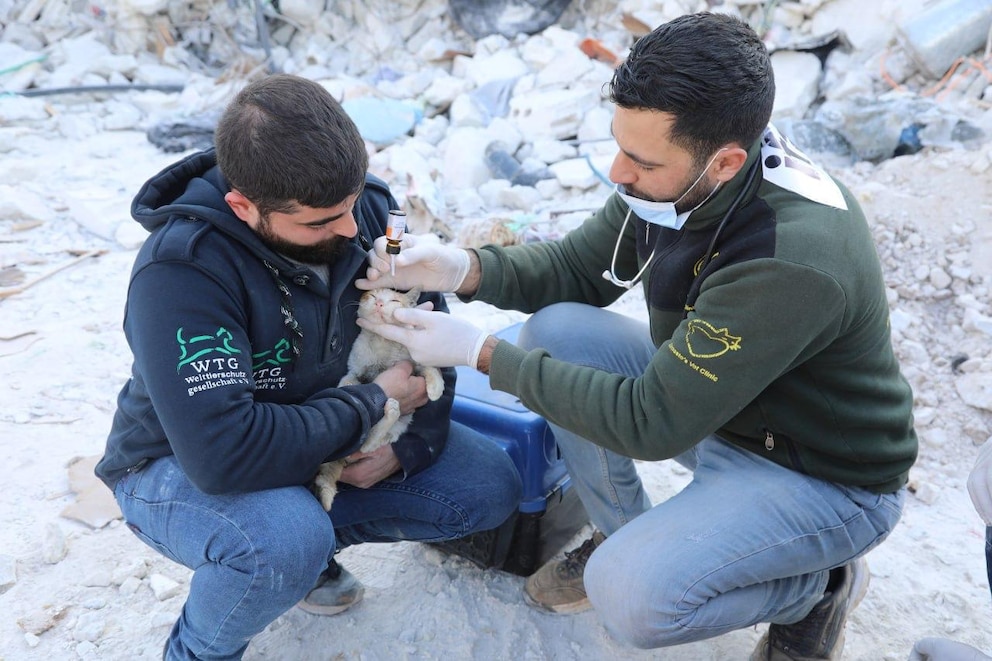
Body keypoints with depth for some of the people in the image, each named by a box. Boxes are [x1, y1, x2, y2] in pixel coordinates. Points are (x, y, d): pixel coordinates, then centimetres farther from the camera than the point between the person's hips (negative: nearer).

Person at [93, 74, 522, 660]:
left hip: (329, 446, 6)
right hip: (183, 466, -5)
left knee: (491, 489, -5)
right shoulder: (180, 272, -32)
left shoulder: (368, 209, -14)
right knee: (287, 548, -38)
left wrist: (412, 441, -17)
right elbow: (225, 452, -40)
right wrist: (375, 402, -28)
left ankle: (307, 534, 12)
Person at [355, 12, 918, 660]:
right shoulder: (673, 176, -14)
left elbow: (650, 423, -32)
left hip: (828, 477, -6)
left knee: (629, 594, -27)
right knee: (558, 331, -11)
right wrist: (464, 267, -19)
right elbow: (579, 268, -1)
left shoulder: (795, 261, -37)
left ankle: (820, 583, 5)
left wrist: (484, 353, -28)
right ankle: (625, 533, 10)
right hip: (710, 399, 7)